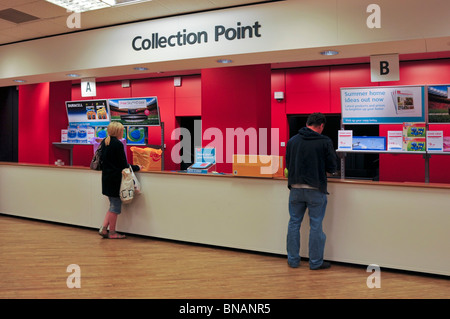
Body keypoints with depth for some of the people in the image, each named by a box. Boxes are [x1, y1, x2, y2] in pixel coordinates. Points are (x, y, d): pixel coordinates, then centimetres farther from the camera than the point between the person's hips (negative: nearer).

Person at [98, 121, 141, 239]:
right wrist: (137, 167, 0)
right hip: (115, 178, -8)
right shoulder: (118, 144, -16)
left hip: (106, 177, 8)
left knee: (113, 204, 17)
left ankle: (104, 228, 13)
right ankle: (112, 232, 10)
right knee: (115, 205, 2)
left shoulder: (104, 142, 9)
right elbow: (124, 165, -13)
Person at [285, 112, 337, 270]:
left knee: (294, 223, 13)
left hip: (295, 188, 3)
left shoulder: (292, 140, 4)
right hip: (315, 189, -3)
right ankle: (316, 262, 17)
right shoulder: (325, 142, -7)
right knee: (315, 226, 7)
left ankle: (293, 260, 21)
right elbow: (332, 167, -4)